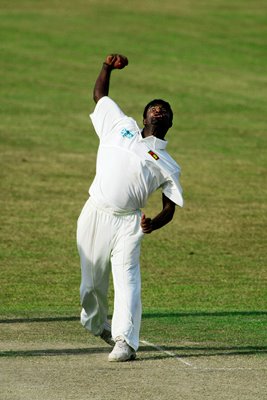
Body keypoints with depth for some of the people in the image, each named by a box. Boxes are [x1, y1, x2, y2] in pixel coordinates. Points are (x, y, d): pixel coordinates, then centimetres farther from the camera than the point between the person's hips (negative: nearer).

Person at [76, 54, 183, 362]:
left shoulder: (167, 165, 13)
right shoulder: (122, 126, 19)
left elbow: (170, 206, 8)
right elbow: (99, 95, 27)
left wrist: (154, 224, -13)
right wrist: (107, 67, 11)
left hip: (128, 223, -2)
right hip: (94, 215, 2)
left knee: (126, 278, -17)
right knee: (92, 281, 6)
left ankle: (125, 342, -23)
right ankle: (96, 324, 32)